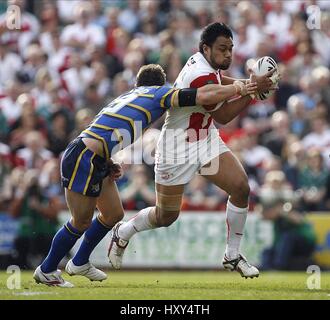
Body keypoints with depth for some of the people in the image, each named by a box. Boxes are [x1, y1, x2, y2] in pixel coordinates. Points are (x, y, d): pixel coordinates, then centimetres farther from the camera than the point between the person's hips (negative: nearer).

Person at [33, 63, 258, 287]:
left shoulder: (127, 96, 23)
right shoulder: (158, 93, -1)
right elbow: (204, 96, -10)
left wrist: (110, 164, 10)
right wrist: (238, 89, 1)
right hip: (83, 159, -9)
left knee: (114, 214, 18)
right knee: (81, 223, 1)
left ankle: (79, 263, 33)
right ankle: (46, 271, 14)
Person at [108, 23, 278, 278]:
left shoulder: (202, 61, -3)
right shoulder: (201, 77, -29)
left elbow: (219, 81, 21)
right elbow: (223, 116, -20)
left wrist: (247, 83, 4)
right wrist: (252, 90, -22)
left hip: (207, 141, 8)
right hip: (178, 150, -8)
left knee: (241, 188, -8)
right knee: (166, 216, 5)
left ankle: (233, 256, 5)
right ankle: (122, 234, 35)